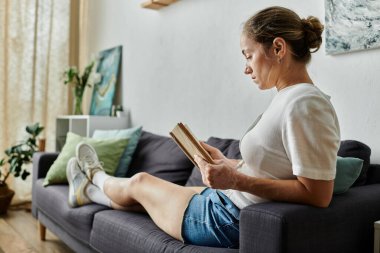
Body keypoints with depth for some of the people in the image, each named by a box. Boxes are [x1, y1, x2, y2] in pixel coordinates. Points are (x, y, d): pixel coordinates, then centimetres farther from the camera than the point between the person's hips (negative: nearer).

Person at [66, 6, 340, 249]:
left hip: (232, 222, -7)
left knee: (139, 183, 15)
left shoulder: (304, 104, -25)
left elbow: (318, 195, -28)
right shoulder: (289, 99, 5)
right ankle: (89, 191, 55)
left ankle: (96, 179, 50)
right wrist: (226, 163, 7)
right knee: (148, 193, 24)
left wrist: (235, 180, -29)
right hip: (229, 203, 8)